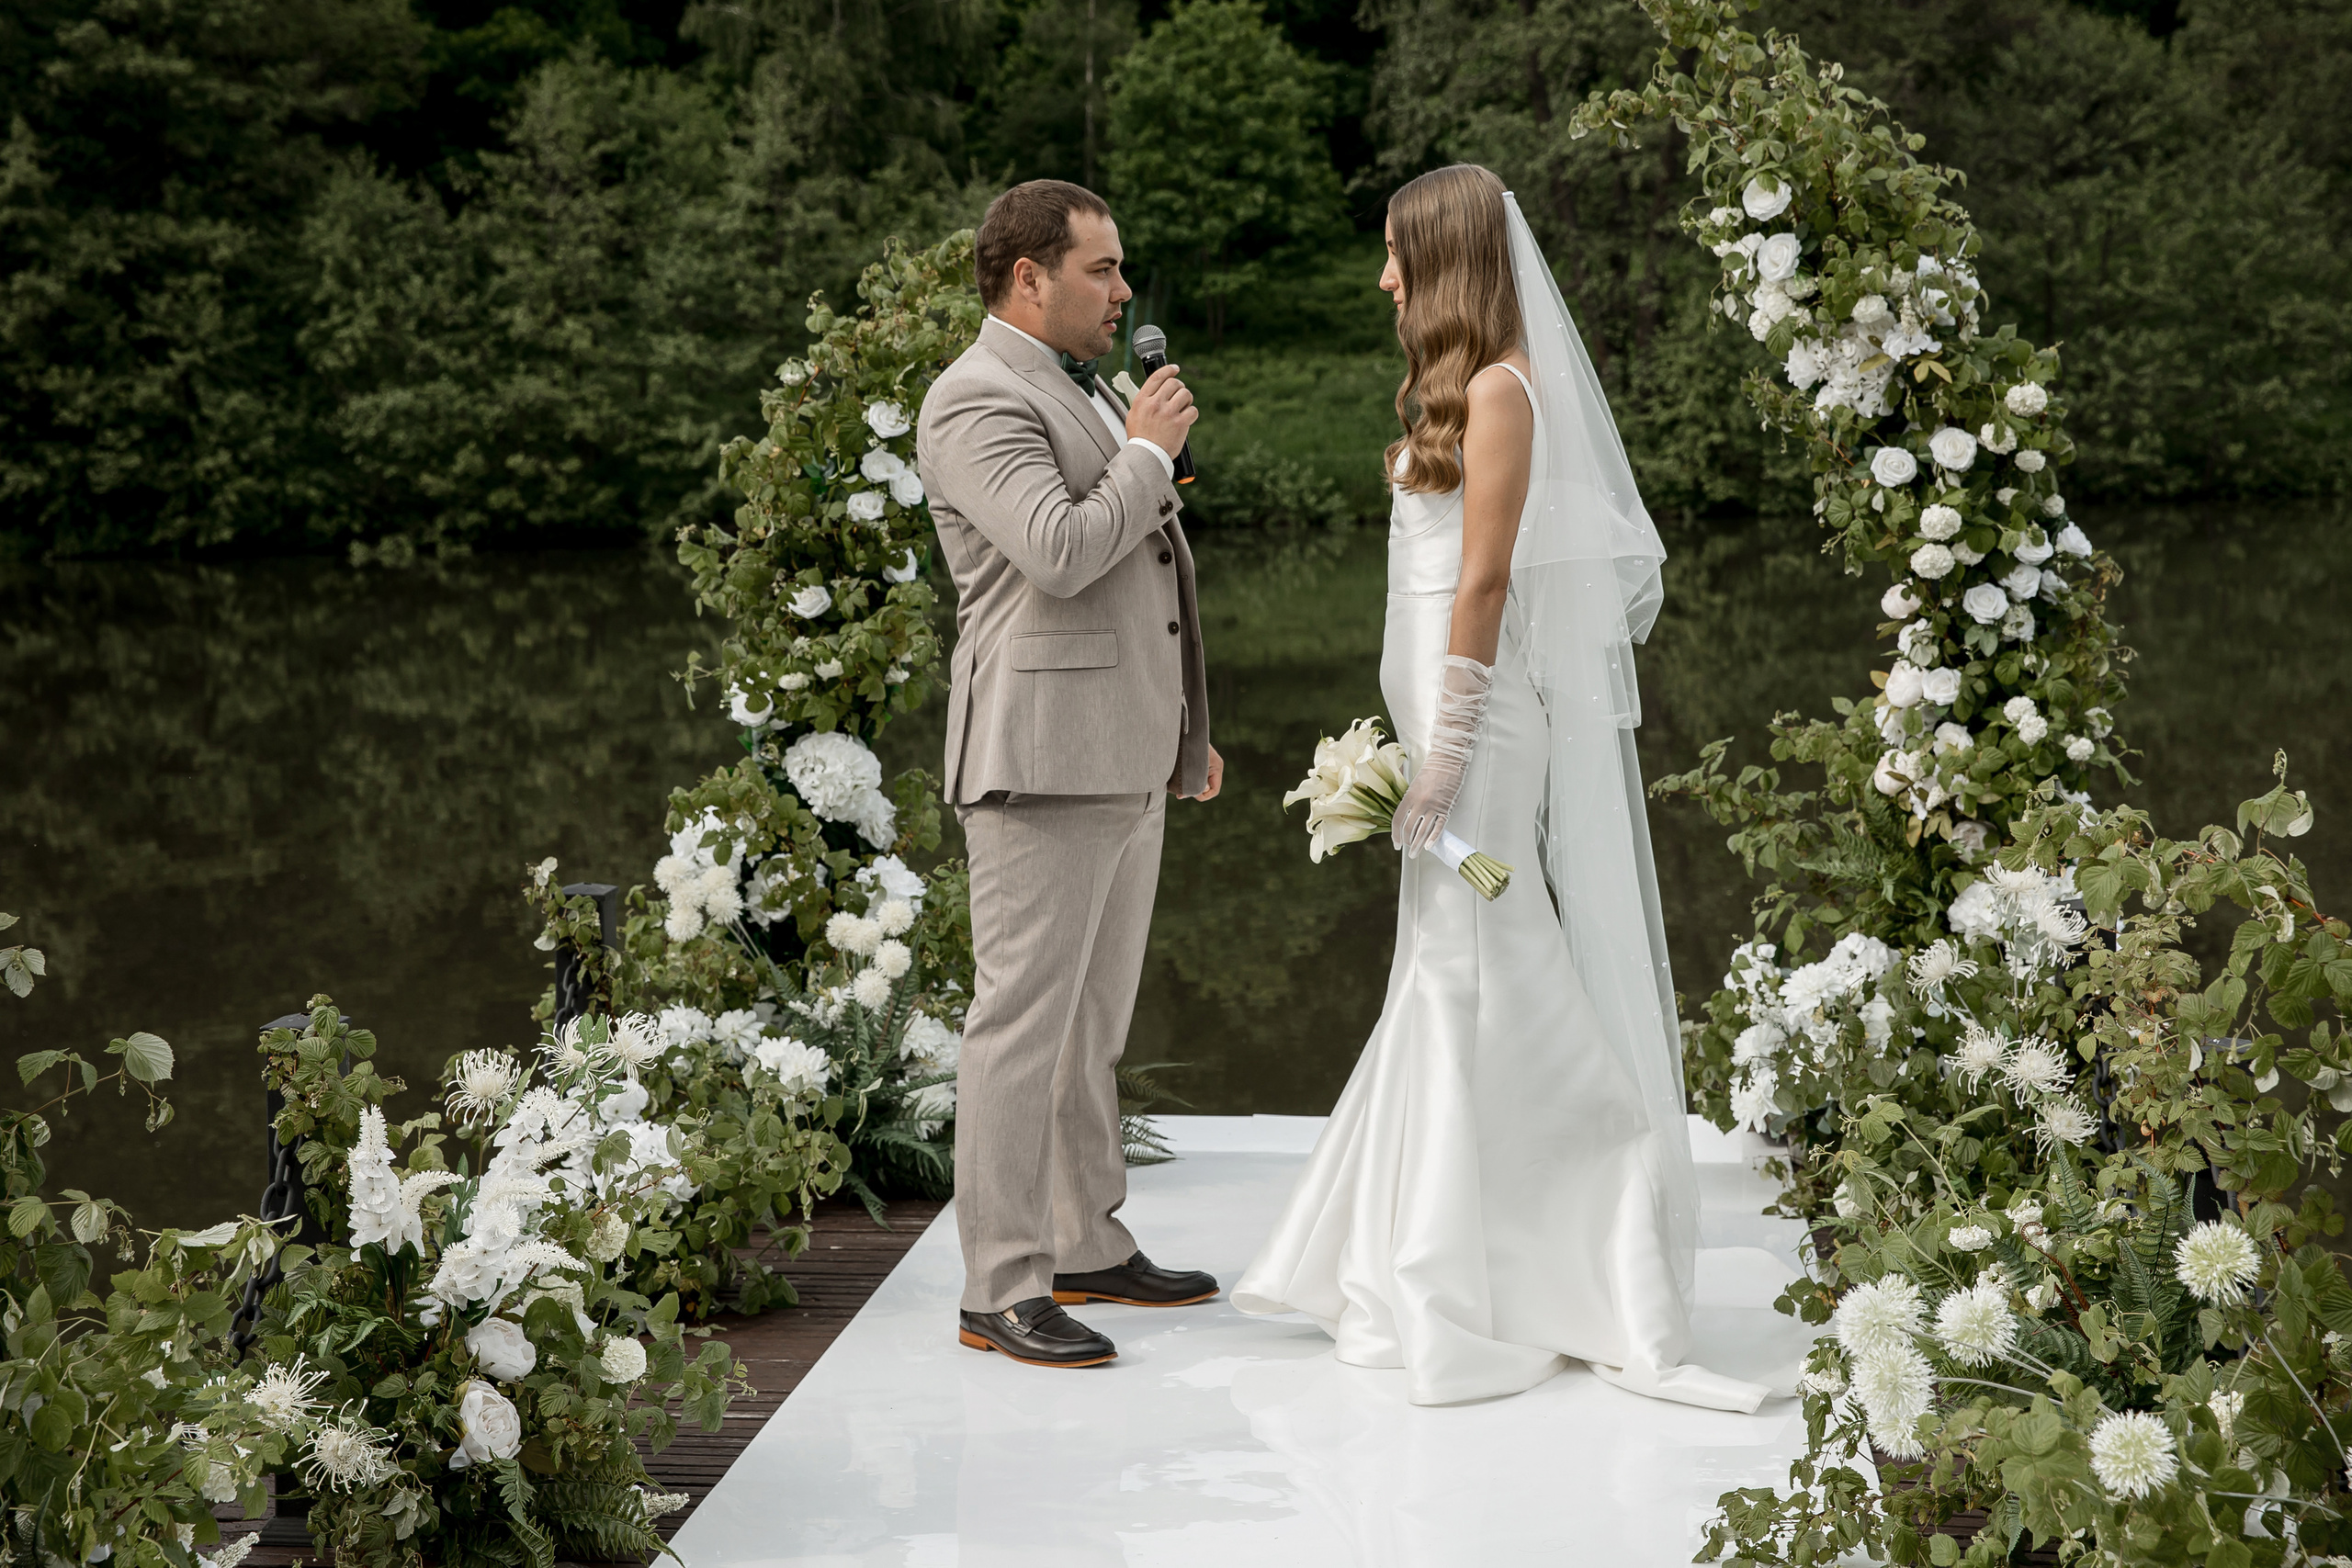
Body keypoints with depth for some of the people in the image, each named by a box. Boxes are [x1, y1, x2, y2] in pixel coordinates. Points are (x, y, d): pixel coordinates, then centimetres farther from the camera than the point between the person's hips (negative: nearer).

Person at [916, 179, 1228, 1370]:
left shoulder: (1079, 393, 21)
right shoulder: (978, 400, -11)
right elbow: (1059, 555, -25)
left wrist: (1185, 729, 25)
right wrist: (1149, 453, -10)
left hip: (1124, 764, 10)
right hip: (1042, 759, -10)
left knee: (1093, 1019, 15)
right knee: (1023, 1020, -7)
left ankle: (1088, 1246, 25)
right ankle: (1000, 1292, -3)